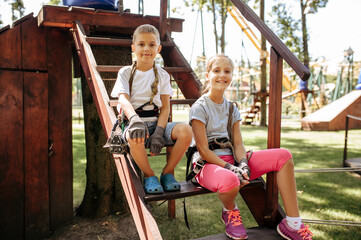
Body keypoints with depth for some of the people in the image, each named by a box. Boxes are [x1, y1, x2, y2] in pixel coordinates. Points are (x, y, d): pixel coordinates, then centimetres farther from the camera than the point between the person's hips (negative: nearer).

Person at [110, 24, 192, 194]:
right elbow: (123, 100, -11)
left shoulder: (162, 75, 11)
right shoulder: (125, 73, 7)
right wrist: (135, 120, -33)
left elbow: (165, 107, 3)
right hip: (133, 122, -2)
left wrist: (159, 132, -15)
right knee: (135, 137, -39)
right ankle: (149, 175, -9)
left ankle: (167, 172, -5)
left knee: (185, 130, -27)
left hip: (157, 122, 2)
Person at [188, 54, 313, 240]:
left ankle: (292, 223, -8)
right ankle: (229, 211, -3)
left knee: (284, 156, -10)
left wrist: (243, 164, -14)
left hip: (230, 158, 7)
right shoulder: (199, 108, -6)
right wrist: (229, 168, -21)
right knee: (230, 181, -43)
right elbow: (203, 149, -12)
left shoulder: (231, 109, 14)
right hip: (207, 163, -6)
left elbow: (238, 144, 6)